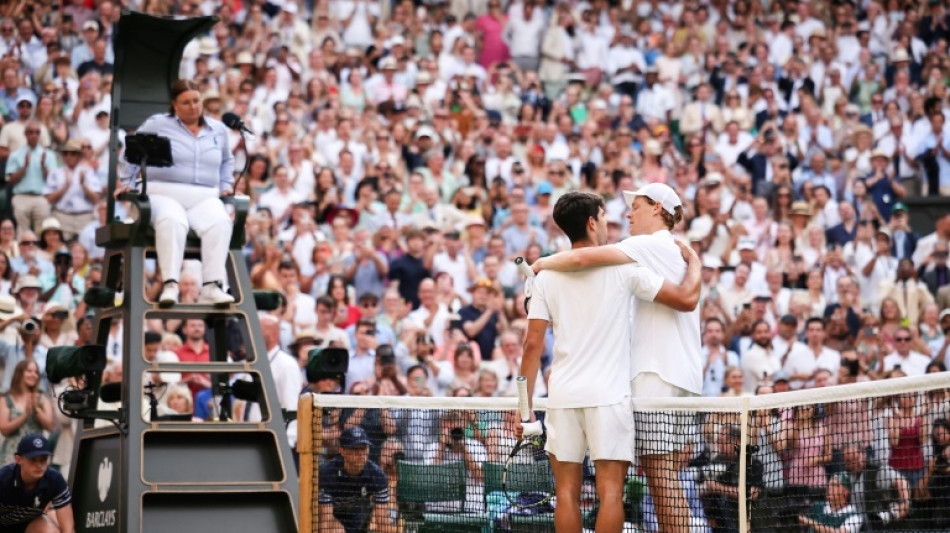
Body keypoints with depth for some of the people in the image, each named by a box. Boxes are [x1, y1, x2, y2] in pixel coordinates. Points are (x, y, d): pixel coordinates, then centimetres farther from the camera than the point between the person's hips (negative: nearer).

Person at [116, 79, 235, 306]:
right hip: (164, 194, -3)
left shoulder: (218, 130, 20)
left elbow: (227, 160, 35)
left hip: (204, 198, 3)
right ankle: (170, 285, -46)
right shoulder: (157, 124, 9)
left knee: (220, 222, -33)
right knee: (172, 221, -40)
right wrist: (126, 182, 7)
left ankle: (212, 287, -40)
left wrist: (226, 186, 21)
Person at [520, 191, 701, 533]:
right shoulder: (623, 267, -2)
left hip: (563, 397, 3)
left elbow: (533, 344, 2)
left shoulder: (546, 277, 6)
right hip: (608, 396, -3)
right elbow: (687, 299, -3)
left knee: (567, 491, 6)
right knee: (610, 491, -3)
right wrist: (694, 261, 16)